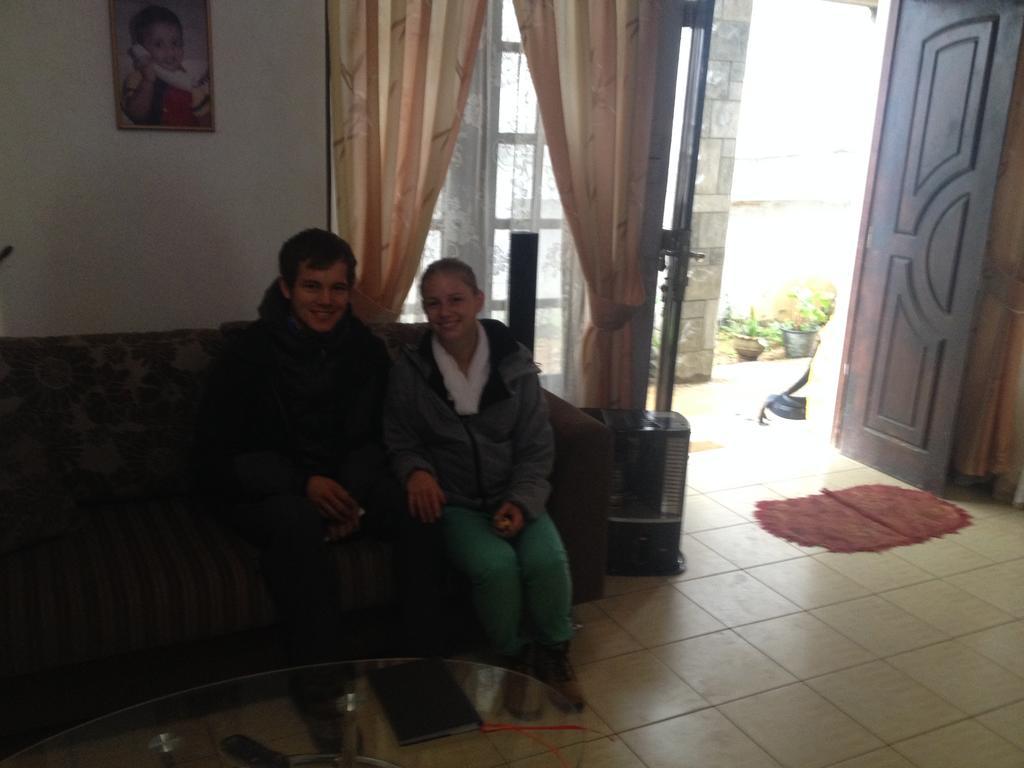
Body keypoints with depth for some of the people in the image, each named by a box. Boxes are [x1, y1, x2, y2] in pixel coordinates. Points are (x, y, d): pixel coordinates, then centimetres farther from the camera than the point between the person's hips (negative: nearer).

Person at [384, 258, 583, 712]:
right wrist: (416, 471, -19)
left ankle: (554, 653, 5)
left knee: (547, 559, -26)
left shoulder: (514, 364, -3)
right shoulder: (410, 371, -5)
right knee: (496, 565, -29)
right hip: (454, 503, -1)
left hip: (514, 497, 2)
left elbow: (537, 448, 1)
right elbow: (400, 443, 4)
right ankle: (515, 657, 1)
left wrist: (521, 502, -14)